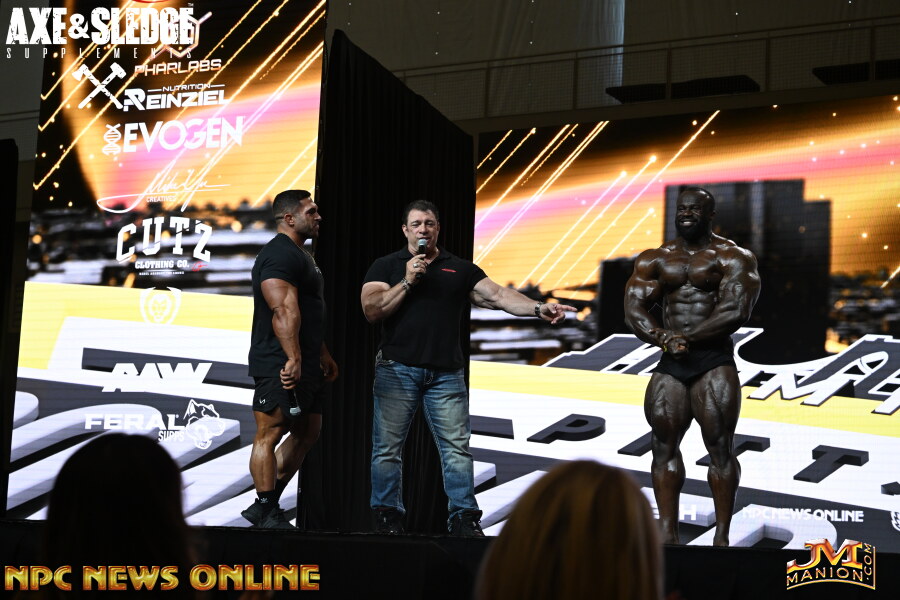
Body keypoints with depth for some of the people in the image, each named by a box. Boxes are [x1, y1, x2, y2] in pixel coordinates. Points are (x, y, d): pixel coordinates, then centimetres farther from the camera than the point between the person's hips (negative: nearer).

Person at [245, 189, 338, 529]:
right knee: (271, 434, -4)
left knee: (308, 431, 15)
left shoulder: (299, 255, 20)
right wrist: (293, 359, -30)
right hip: (281, 365, -11)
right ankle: (267, 515, 1)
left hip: (303, 366, 11)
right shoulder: (280, 255, -14)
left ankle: (265, 506, 19)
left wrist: (323, 355, 27)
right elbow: (284, 312, -24)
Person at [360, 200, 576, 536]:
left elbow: (497, 295, 1)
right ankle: (387, 516, 12)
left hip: (446, 374, 2)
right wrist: (408, 281, -11)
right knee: (387, 448, 1)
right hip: (397, 370, -1)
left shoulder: (460, 269, 12)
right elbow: (372, 311, -4)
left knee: (456, 448, -2)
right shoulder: (386, 266, 7)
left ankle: (464, 518, 3)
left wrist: (538, 309, -14)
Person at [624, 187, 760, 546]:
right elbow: (634, 309, 2)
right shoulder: (654, 260, 12)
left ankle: (722, 536, 0)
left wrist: (686, 336, -16)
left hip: (715, 361, -4)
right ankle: (668, 533, 10)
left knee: (720, 447, -6)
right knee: (664, 445, 4)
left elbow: (736, 312, -14)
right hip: (670, 363, 5)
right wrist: (664, 339, -17)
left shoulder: (732, 257, -1)